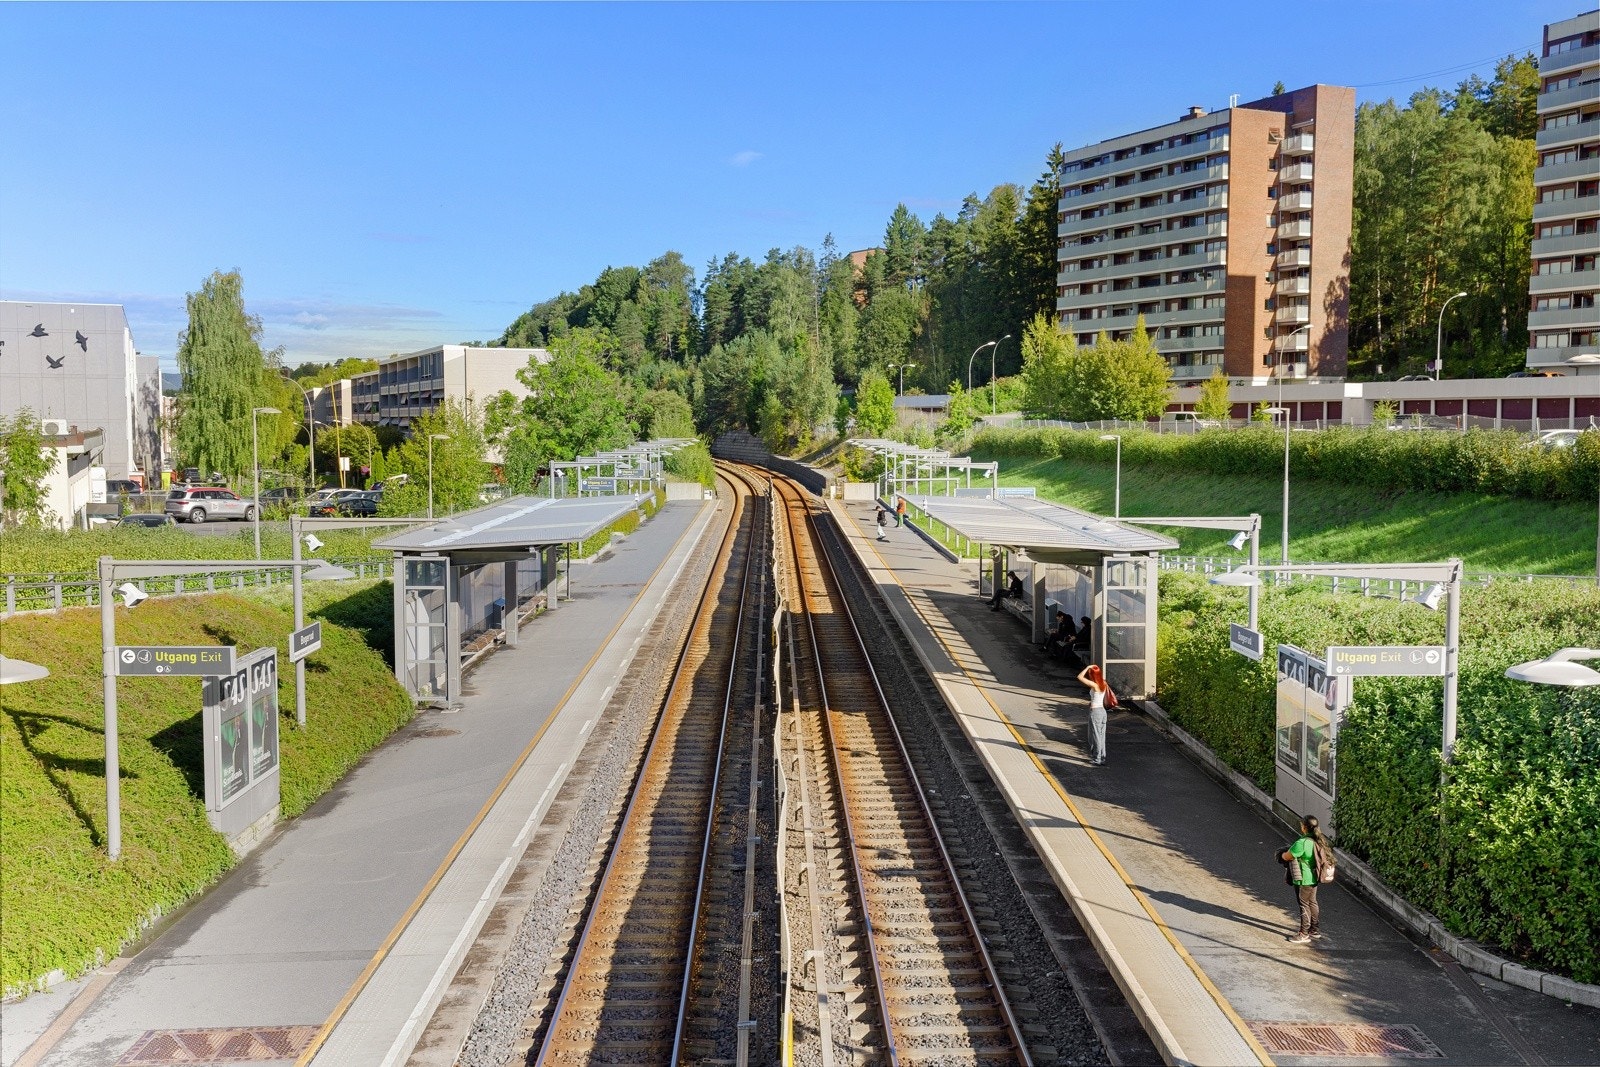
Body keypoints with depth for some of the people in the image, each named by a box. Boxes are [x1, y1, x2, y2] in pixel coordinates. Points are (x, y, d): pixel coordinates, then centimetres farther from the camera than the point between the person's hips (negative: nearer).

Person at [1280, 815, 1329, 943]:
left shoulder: (1302, 843, -27)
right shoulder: (1319, 841, 0)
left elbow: (1286, 857, -17)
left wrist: (1282, 854, 5)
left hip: (1303, 880, -8)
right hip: (1314, 878, 8)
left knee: (1304, 905, 3)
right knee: (1312, 903, 21)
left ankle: (1304, 935, 13)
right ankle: (1315, 930, 33)